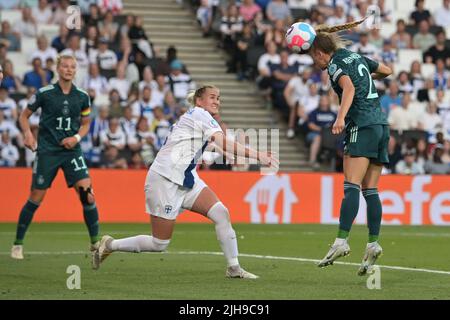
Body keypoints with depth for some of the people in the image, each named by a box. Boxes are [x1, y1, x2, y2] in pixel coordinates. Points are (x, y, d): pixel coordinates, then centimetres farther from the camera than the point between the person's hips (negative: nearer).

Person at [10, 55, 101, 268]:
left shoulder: (82, 97, 3)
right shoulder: (44, 93, -5)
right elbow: (24, 116, 6)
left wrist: (77, 137, -3)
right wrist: (28, 134, -12)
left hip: (71, 150, 2)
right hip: (47, 151, -2)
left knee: (87, 193, -12)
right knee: (36, 198, -1)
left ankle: (95, 242, 1)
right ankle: (18, 244, 14)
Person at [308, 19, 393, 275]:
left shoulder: (335, 64, -2)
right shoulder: (357, 57, 20)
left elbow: (349, 88, -22)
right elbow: (387, 71, 34)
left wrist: (341, 117, -35)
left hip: (362, 126, -8)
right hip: (382, 124, 8)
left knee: (352, 186, -17)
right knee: (370, 190, 5)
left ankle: (342, 242, -27)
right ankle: (373, 243, -4)